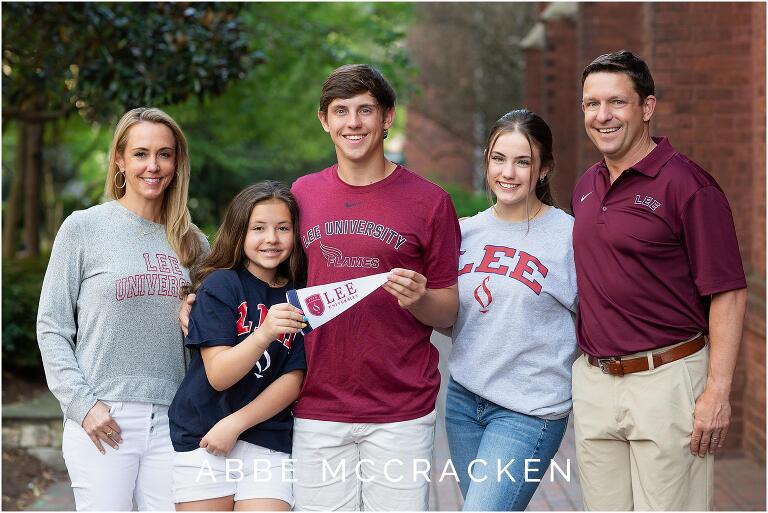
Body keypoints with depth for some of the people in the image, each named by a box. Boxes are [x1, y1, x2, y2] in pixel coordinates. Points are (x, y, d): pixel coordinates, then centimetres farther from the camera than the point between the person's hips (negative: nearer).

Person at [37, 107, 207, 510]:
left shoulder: (192, 243, 12)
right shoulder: (83, 228, 2)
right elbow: (52, 328, 0)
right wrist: (82, 403, -8)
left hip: (171, 420, 3)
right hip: (102, 423, -3)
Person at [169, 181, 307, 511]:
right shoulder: (221, 285, -5)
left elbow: (293, 381, 0)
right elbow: (218, 376, -13)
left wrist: (236, 423, -10)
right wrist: (264, 335, -29)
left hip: (268, 443, 2)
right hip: (203, 439, -2)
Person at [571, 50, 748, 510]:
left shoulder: (687, 185, -11)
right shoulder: (586, 187, 11)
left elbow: (728, 294, -13)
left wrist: (718, 392, -18)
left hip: (666, 380, -6)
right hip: (593, 381, 7)